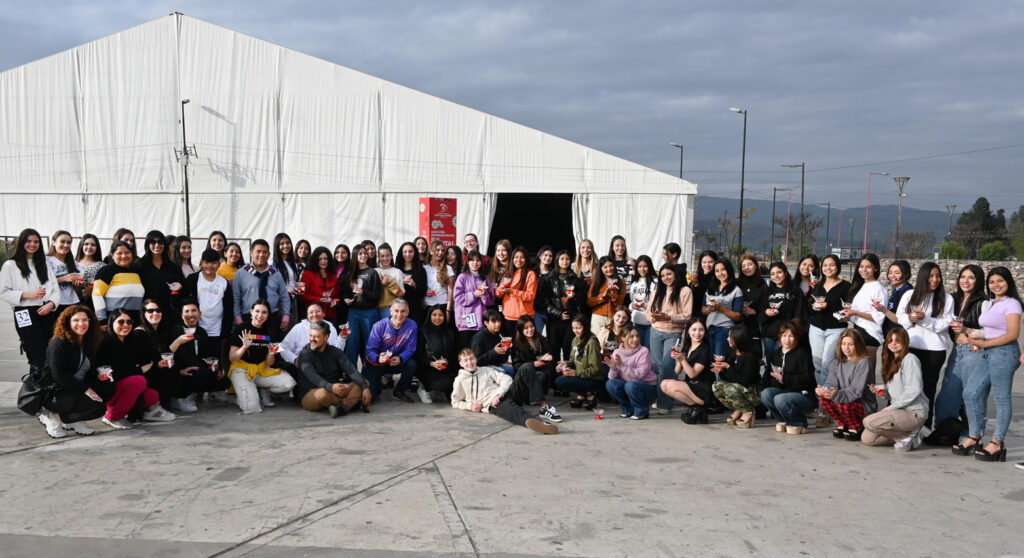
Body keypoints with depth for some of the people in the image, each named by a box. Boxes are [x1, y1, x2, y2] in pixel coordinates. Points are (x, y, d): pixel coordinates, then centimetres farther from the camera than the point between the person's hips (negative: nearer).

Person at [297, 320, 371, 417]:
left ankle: (342, 407, -35)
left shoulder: (334, 352, 5)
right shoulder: (305, 354, -9)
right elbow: (313, 377, -25)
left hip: (333, 391, 6)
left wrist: (365, 388, -22)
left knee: (365, 383, -9)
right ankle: (352, 402, -15)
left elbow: (351, 370, -6)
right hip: (310, 394, -5)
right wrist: (330, 387, -44)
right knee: (323, 393, -40)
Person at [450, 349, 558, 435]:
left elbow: (506, 379, 11)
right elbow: (455, 402, 20)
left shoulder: (486, 370, 21)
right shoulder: (460, 380, 16)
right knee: (508, 410, -43)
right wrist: (470, 406, 0)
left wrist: (499, 394, -8)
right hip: (491, 405, -4)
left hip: (502, 396, 4)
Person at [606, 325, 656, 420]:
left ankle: (642, 410, -5)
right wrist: (613, 368, -27)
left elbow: (639, 374, -24)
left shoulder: (643, 351, -13)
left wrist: (622, 365, -31)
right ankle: (628, 409, 3)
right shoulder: (617, 352, -1)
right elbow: (612, 377, -5)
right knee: (610, 384, -20)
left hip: (648, 388, -4)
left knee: (630, 385, -33)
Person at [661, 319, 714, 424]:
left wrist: (682, 359, -26)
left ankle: (698, 407, -10)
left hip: (704, 389, -9)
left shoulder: (705, 350, -12)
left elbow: (692, 374, -16)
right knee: (664, 384, -9)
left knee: (671, 385, -24)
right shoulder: (686, 347, 11)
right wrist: (678, 359, -13)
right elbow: (677, 372, 6)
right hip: (691, 385, 9)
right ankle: (695, 403, -3)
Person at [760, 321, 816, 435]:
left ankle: (799, 423, -4)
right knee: (765, 393, -22)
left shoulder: (802, 354, -7)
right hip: (784, 391, 6)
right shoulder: (776, 354, 13)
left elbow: (807, 379, -17)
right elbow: (770, 379, 15)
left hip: (804, 395, -6)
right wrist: (775, 377, -10)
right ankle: (784, 421, 0)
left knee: (780, 399, -32)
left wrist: (784, 379, -24)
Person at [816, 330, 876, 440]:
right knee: (823, 399, -19)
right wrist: (822, 389, -27)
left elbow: (857, 391, -22)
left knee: (843, 404, -33)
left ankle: (857, 427, -2)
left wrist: (837, 395, -38)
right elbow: (831, 382, -3)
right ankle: (843, 424, 5)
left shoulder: (864, 363, -12)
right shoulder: (836, 363, 8)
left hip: (865, 405, -6)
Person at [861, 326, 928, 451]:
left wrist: (892, 407, -15)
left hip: (914, 413, -9)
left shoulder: (910, 359, -11)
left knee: (869, 422, -26)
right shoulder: (892, 361, 17)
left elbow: (914, 390, -20)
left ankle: (908, 436, -8)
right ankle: (907, 436, 8)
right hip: (899, 410, 9)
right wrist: (883, 388, 3)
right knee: (866, 439, -2)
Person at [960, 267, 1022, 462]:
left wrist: (985, 343, -16)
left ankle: (998, 443, 2)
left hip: (1004, 352, -9)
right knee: (971, 392, 4)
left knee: (1002, 398, -3)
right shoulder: (989, 305, 18)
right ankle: (975, 437, 12)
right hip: (988, 354, 9)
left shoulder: (1011, 304, -7)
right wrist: (975, 337, 2)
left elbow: (1013, 334, -15)